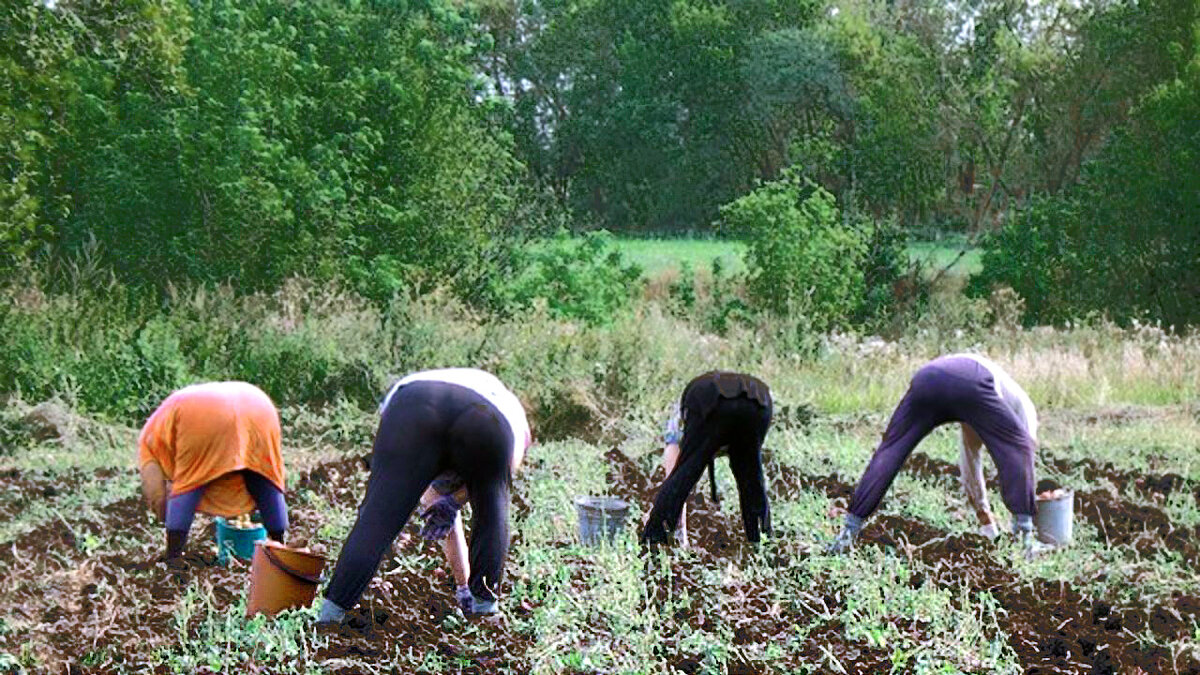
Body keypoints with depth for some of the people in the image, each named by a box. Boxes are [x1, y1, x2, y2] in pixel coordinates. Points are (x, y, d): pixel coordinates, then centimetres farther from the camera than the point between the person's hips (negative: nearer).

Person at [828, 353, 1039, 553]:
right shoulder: (1023, 406, 37)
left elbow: (969, 465, 53)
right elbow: (1027, 453, 32)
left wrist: (984, 516, 60)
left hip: (926, 377, 5)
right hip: (969, 383, -5)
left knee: (889, 453, 11)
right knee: (1017, 451, 12)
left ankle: (848, 532, 6)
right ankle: (1025, 537, 7)